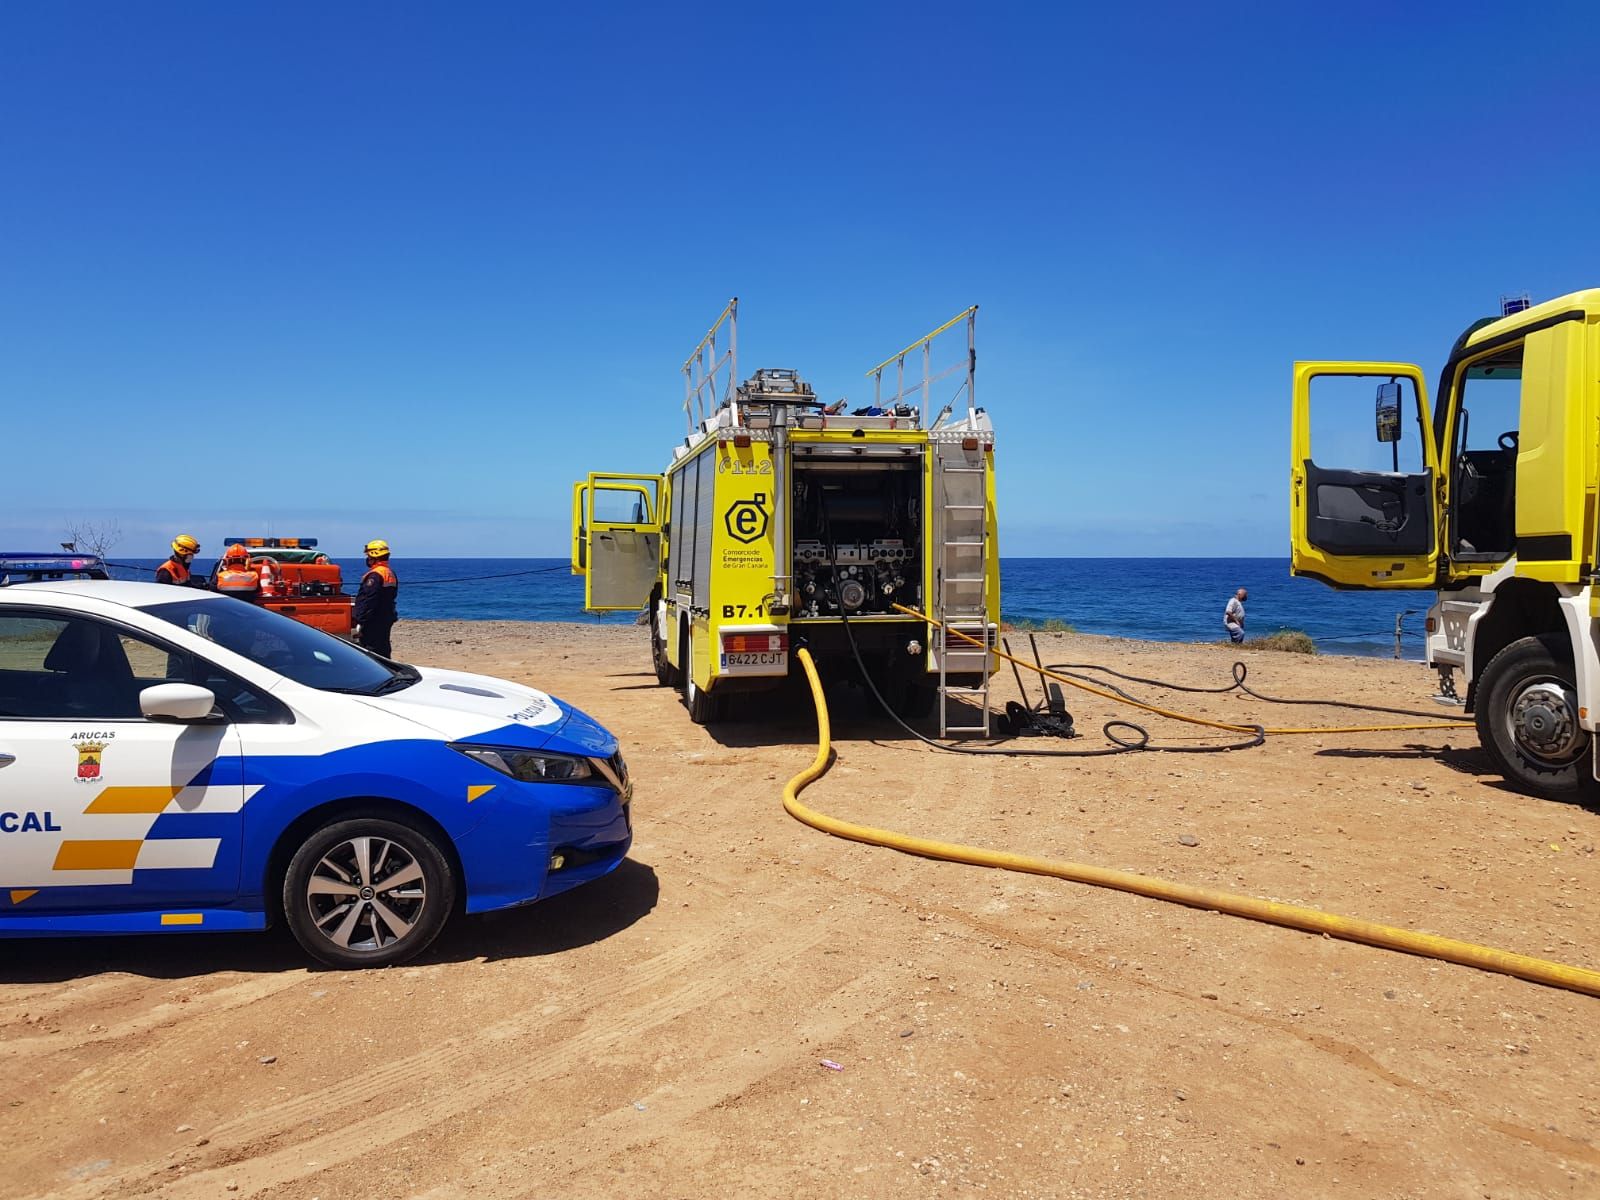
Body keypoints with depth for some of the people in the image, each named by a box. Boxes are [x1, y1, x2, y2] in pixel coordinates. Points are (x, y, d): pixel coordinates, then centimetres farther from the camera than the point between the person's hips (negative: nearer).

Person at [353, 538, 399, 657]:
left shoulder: (375, 575, -17)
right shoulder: (391, 573, 13)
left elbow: (368, 601, -21)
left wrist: (360, 622, -19)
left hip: (373, 622, -9)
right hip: (386, 619, 10)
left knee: (371, 652, -6)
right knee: (383, 651, 15)